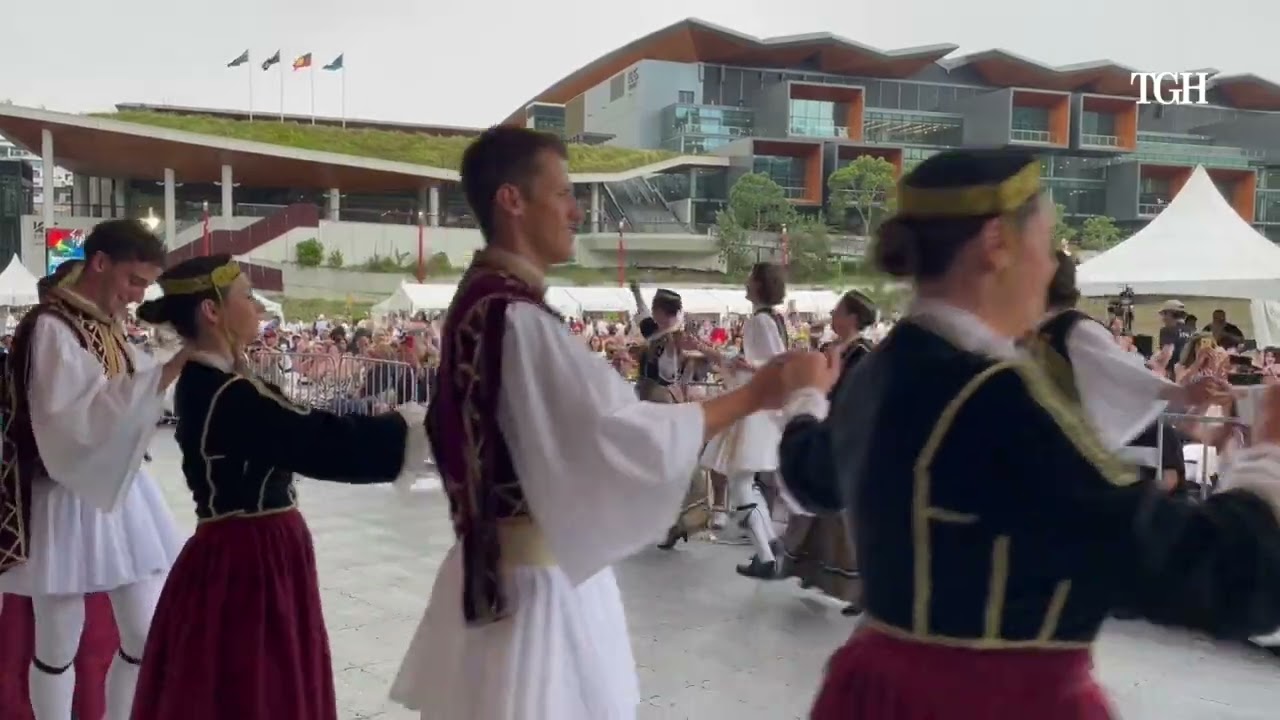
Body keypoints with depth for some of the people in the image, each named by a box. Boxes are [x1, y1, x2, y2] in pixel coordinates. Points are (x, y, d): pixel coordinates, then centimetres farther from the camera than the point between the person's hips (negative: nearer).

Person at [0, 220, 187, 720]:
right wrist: (170, 369, -31)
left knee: (147, 635, 9)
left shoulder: (109, 326, 9)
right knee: (58, 646, 7)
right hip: (68, 501, -7)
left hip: (119, 491, 7)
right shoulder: (50, 328, -15)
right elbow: (78, 417, -28)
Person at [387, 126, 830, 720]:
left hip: (500, 568, 10)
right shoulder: (512, 316, -23)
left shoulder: (480, 303, 8)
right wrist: (757, 393, -20)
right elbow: (622, 434, -27)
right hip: (531, 580, -10)